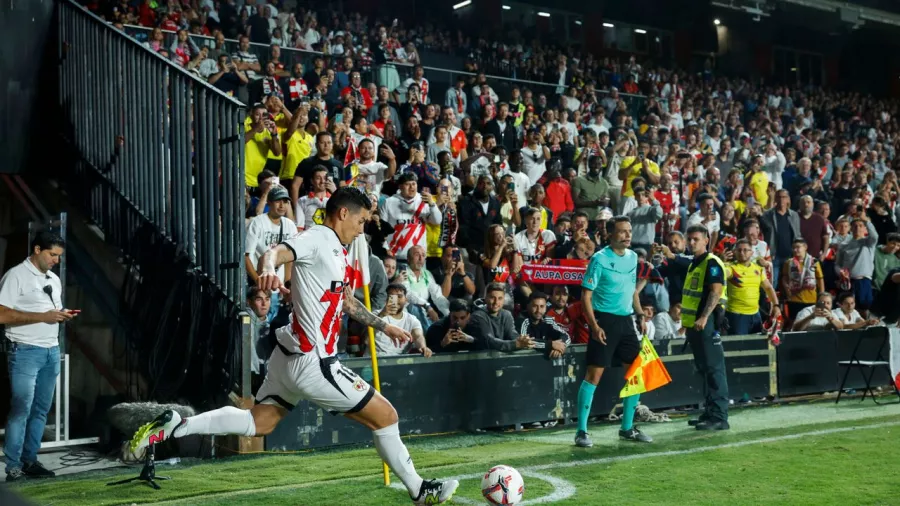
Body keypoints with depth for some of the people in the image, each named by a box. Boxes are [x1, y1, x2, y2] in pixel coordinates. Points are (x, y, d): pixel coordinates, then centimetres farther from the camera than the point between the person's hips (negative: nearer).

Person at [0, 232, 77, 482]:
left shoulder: (54, 280, 17)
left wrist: (63, 315, 3)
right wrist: (43, 316, -20)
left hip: (52, 351, 8)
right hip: (26, 352, -8)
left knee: (41, 410, 9)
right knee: (21, 409, -8)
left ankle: (29, 461, 16)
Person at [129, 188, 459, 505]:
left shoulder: (336, 250, 16)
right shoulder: (318, 239, -12)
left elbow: (345, 301, 31)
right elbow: (274, 253, -31)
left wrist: (384, 326, 37)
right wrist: (268, 269, -54)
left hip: (293, 356, 10)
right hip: (312, 361, -10)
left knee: (258, 423, 13)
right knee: (385, 416, 0)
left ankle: (174, 425, 6)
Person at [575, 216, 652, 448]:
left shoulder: (633, 257, 9)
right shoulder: (599, 259, -11)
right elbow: (586, 296, -11)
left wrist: (640, 316, 10)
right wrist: (594, 326, -20)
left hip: (626, 320, 7)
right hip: (605, 321, -7)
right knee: (594, 374, -8)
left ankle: (627, 428, 21)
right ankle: (581, 431, -1)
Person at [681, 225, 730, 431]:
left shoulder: (711, 263, -9)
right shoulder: (693, 264, 19)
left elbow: (716, 292, -20)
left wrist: (704, 317, -28)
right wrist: (687, 321, 23)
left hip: (706, 324, -10)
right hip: (693, 324, 10)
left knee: (714, 369, -8)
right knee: (704, 369, 13)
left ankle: (719, 417, -7)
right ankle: (710, 412, 20)